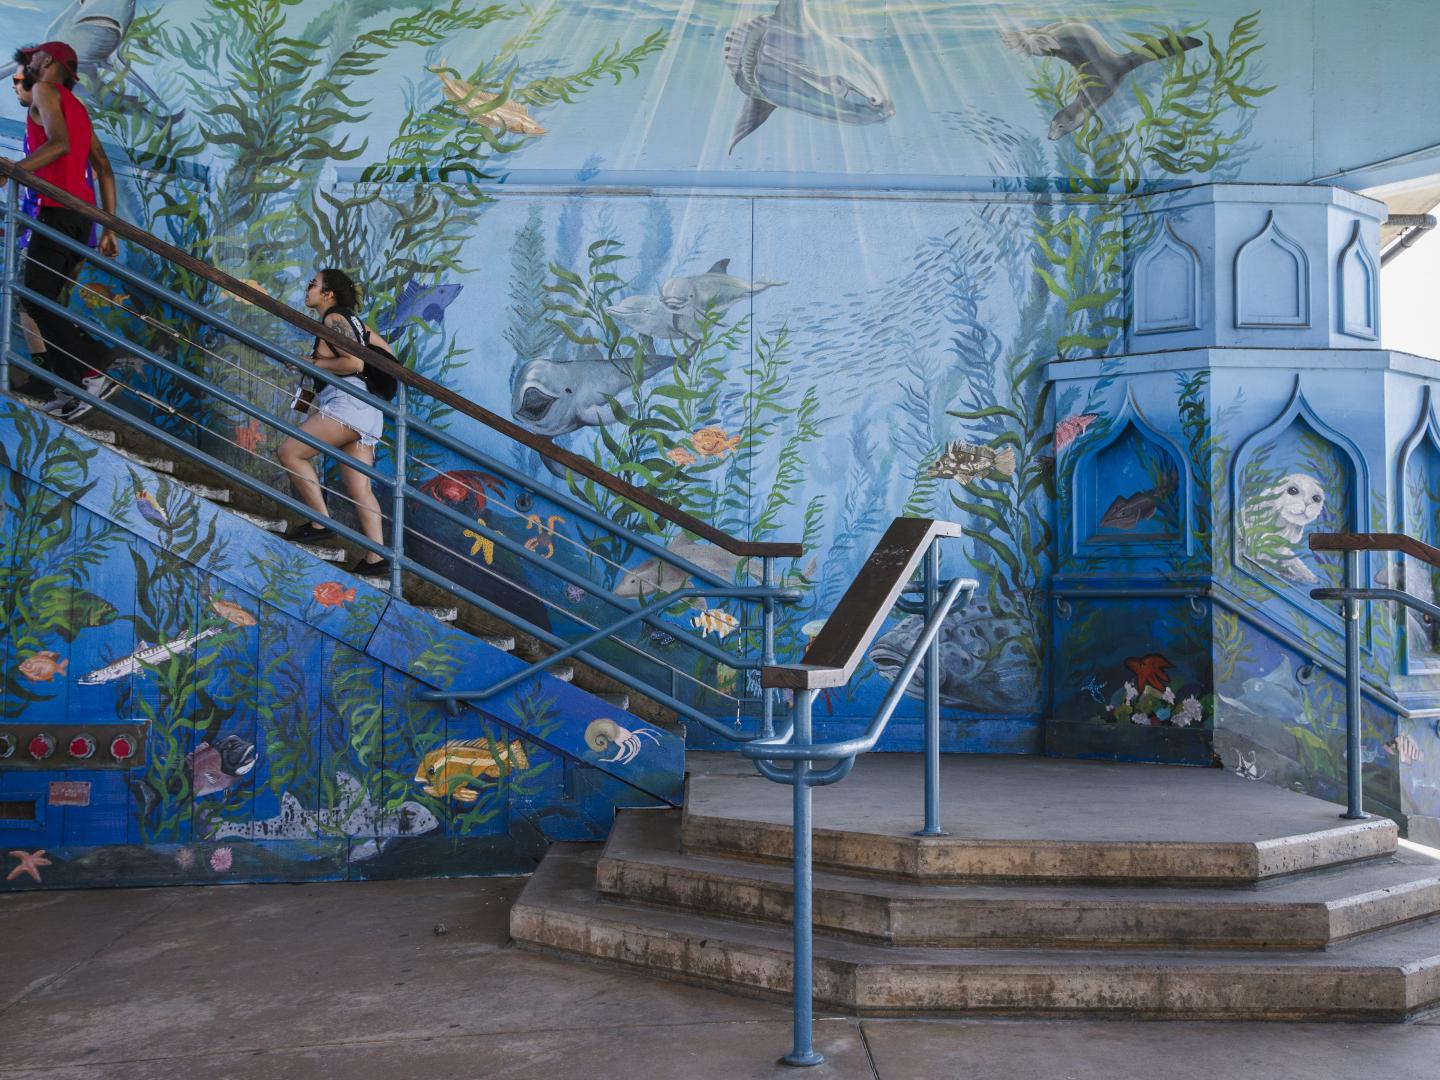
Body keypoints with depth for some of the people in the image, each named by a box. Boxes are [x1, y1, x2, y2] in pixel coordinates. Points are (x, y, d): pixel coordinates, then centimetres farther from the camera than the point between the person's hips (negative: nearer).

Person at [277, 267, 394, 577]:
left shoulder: (333, 318, -3)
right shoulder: (353, 321, 23)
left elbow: (354, 363, -16)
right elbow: (388, 351, 28)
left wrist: (314, 363, -7)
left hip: (348, 401, -9)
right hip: (364, 411, 9)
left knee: (290, 452, -9)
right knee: (359, 488, 2)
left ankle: (321, 522, -10)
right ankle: (376, 556, -4)